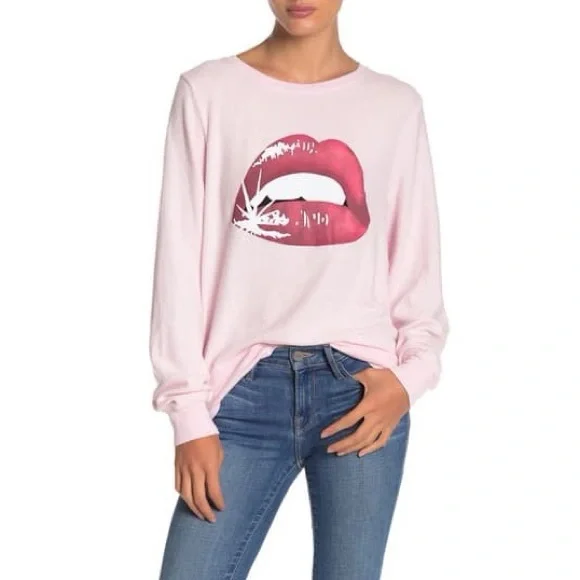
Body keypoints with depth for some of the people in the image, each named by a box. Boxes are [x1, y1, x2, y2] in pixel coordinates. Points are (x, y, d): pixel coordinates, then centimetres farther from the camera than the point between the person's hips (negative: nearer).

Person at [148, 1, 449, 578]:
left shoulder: (397, 105, 7)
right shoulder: (208, 91, 3)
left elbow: (418, 261, 10)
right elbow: (181, 257, 1)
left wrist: (410, 374, -6)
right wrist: (189, 410, -3)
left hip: (361, 386, 1)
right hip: (245, 387, -1)